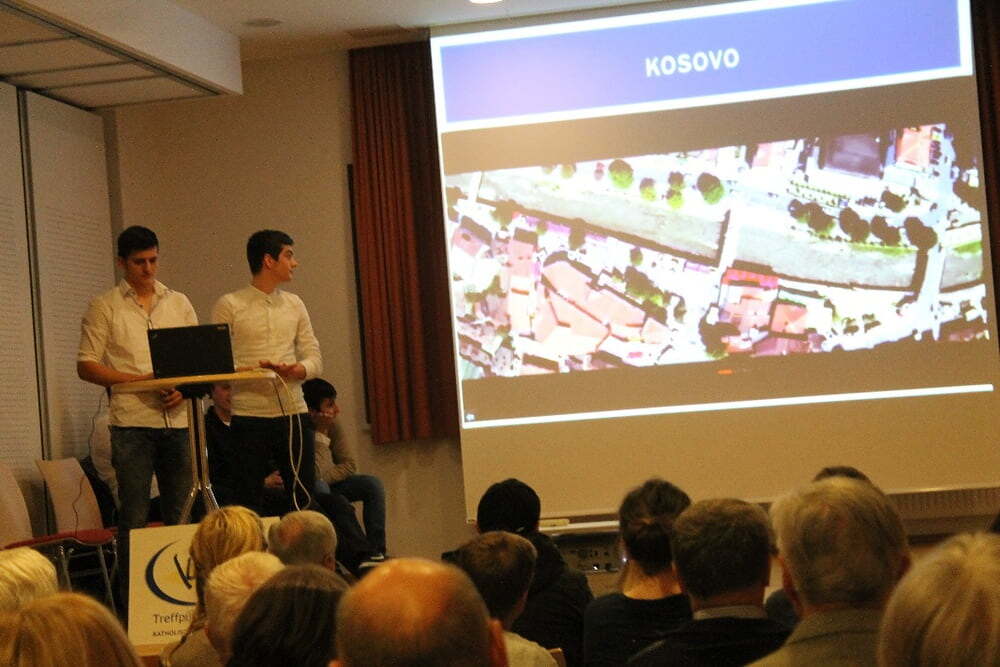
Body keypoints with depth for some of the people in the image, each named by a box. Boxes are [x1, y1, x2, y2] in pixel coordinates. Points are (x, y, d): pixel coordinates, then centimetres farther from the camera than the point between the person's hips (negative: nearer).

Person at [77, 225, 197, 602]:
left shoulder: (179, 303, 15)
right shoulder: (104, 308, 4)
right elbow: (86, 366, -2)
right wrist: (140, 380, -13)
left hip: (177, 419, 4)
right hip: (131, 422, -4)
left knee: (181, 511, 7)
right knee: (134, 516, -4)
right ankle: (131, 600, 0)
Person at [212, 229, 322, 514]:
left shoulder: (294, 304, 14)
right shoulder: (229, 305, -1)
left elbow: (314, 357, 12)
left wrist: (300, 369, -11)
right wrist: (253, 369, -22)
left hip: (293, 414, 4)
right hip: (249, 416, -4)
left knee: (305, 499, 5)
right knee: (248, 503, 0)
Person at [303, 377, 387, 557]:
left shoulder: (333, 424, -5)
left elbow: (349, 465, -3)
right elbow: (315, 474, -32)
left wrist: (324, 478, -19)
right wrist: (321, 434, -29)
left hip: (328, 485, 6)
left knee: (372, 484, -11)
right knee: (319, 487, -38)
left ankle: (376, 550, -13)